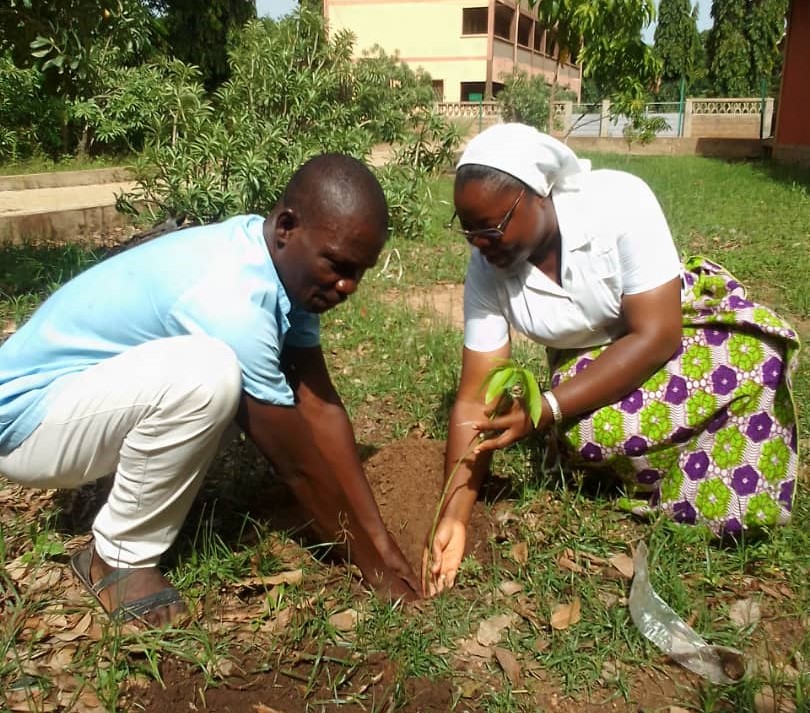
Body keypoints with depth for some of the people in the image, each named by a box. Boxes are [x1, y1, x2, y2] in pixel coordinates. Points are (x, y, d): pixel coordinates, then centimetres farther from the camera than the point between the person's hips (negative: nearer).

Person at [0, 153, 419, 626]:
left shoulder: (283, 264, -7)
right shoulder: (232, 298, -33)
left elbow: (322, 408, -6)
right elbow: (297, 462, -25)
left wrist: (383, 543, -6)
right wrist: (375, 567, -12)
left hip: (102, 396, 8)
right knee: (206, 374, -32)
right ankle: (120, 557, -10)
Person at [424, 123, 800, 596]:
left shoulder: (621, 201, -31)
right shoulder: (486, 272, -21)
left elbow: (656, 336, -31)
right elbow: (475, 402, -20)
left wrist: (545, 409, -39)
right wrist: (455, 516, -28)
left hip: (684, 321, -1)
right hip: (587, 362, 2)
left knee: (750, 362, -32)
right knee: (581, 432, -29)